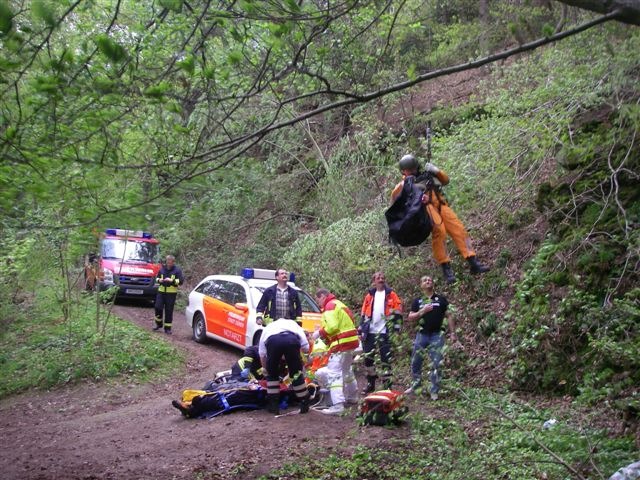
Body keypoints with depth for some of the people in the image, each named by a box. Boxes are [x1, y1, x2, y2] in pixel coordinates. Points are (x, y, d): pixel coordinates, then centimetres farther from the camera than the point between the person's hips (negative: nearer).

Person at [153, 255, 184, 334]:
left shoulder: (177, 270, -2)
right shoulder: (162, 269, 9)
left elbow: (181, 281, -8)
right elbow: (157, 278, 21)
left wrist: (172, 280, -20)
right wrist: (159, 280, -3)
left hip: (171, 293, -3)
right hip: (161, 291, 3)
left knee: (169, 311, 0)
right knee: (158, 307, -5)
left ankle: (167, 328, 8)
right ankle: (159, 323, 17)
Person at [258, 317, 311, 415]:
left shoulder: (268, 327, 44)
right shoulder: (293, 324, 43)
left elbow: (262, 355, 38)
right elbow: (306, 348, 29)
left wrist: (265, 370, 53)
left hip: (272, 340, 0)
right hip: (292, 339, 0)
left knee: (272, 373, 22)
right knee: (296, 373, 19)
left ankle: (273, 406, 24)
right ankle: (304, 404, 26)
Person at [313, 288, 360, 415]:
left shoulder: (330, 306, -10)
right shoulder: (338, 304, 21)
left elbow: (332, 326, -22)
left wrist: (319, 333, -8)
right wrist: (325, 335, 11)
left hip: (341, 344, -11)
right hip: (350, 342, 11)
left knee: (334, 373, -12)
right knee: (347, 370, 26)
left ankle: (338, 405, -20)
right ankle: (352, 397, 40)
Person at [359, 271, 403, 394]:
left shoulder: (391, 294, 2)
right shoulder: (369, 295, 13)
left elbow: (397, 311, -2)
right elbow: (363, 313, 14)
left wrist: (396, 327, -10)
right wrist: (361, 329, 9)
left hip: (385, 332, -4)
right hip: (370, 332, 4)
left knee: (386, 359, -1)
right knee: (368, 358, 8)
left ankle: (387, 385, 5)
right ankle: (370, 384, 21)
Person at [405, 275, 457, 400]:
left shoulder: (441, 299, 4)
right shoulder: (417, 301, 9)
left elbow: (449, 316, 3)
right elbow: (410, 318, 5)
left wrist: (452, 333, -4)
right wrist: (422, 311, -12)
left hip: (436, 335, -2)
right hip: (421, 335, 2)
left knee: (436, 364, -3)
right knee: (415, 362, 7)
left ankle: (434, 391, 6)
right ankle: (416, 385, 25)